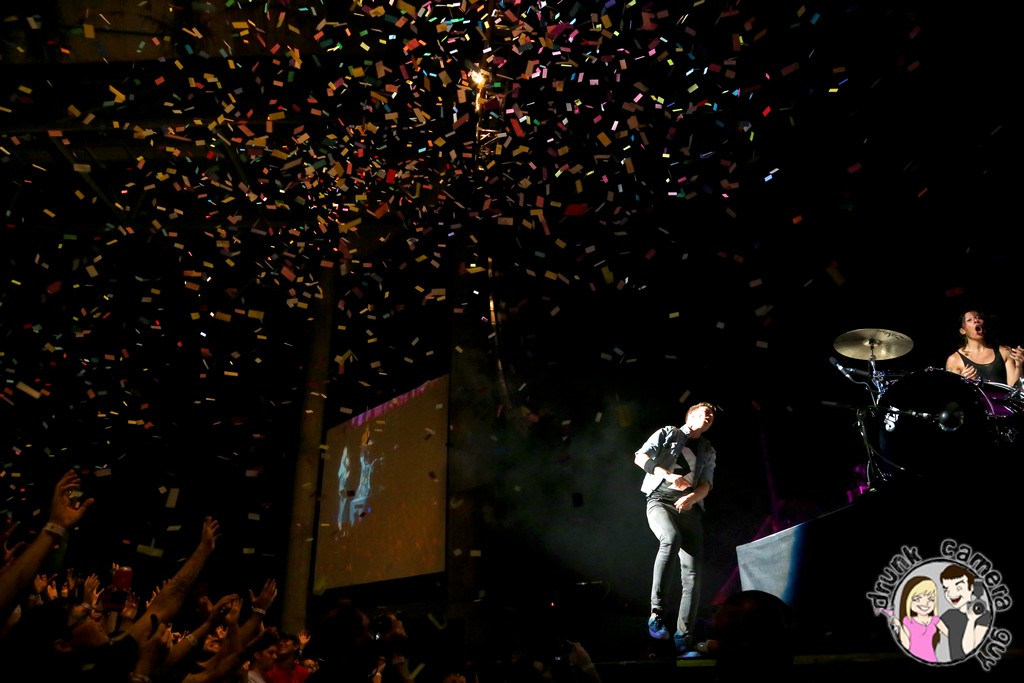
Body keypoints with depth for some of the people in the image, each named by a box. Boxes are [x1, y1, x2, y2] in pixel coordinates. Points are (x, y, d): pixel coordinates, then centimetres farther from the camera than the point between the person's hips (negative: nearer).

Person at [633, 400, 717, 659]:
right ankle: (657, 613, -29)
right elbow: (640, 457, 0)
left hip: (690, 507, 4)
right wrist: (668, 475, -15)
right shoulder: (667, 434, 12)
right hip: (660, 500, -4)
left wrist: (691, 497, -12)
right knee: (672, 539, -36)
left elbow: (706, 485, 11)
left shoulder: (708, 451, 23)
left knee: (692, 573, -9)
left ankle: (683, 639, -4)